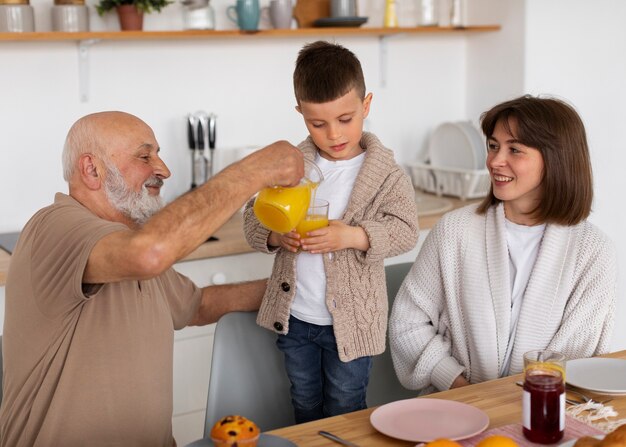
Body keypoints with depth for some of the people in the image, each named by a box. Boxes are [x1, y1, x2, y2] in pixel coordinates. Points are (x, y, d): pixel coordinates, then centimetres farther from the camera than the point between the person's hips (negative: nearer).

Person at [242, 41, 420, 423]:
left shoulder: (386, 174, -10)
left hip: (351, 320, -3)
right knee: (305, 412, 22)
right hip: (294, 319, 3)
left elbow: (405, 231, -16)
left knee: (344, 414, 13)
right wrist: (274, 236, -19)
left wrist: (353, 236, -31)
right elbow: (254, 216, 3)